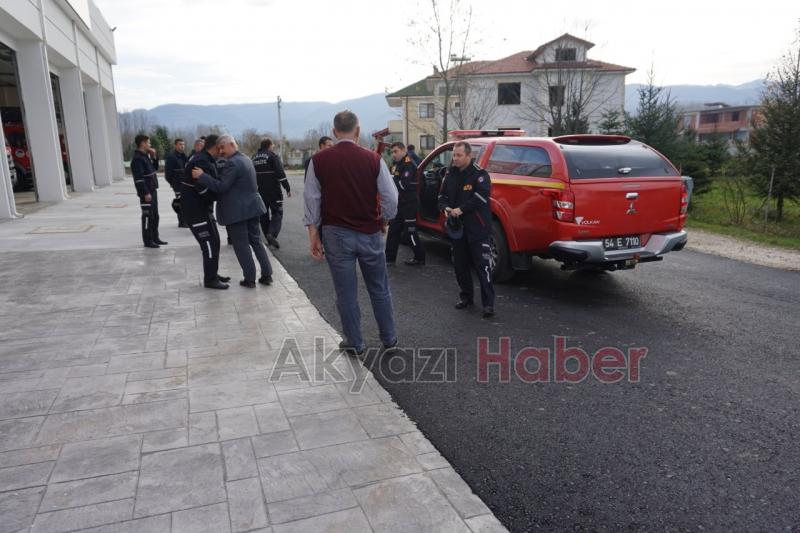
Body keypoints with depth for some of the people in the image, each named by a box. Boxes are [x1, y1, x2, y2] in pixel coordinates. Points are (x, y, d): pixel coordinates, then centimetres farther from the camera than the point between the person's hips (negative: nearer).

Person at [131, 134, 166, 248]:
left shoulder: (145, 156, 14)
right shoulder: (137, 158, -15)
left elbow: (155, 169, 25)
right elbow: (138, 178, -21)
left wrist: (154, 157, 10)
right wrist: (145, 193, -23)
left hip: (153, 190, 9)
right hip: (146, 193, -9)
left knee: (155, 216, 14)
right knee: (148, 217, -4)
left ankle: (155, 238, 23)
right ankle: (148, 241, 3)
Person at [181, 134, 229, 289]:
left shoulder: (205, 160, 11)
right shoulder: (201, 163, -22)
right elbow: (205, 191, -26)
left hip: (202, 208, 10)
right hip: (196, 210, -10)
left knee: (214, 241, 17)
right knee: (210, 243, -6)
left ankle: (213, 274, 29)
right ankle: (210, 280, 4)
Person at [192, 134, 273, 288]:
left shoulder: (232, 163, -17)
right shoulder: (245, 159, 14)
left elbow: (221, 187, -19)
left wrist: (201, 176, -16)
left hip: (237, 211, -9)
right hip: (251, 207, 9)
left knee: (241, 246, 1)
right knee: (256, 241, 14)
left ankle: (249, 279, 7)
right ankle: (267, 275, 15)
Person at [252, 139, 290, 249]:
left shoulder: (254, 157, 14)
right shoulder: (272, 156, -7)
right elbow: (280, 173, -15)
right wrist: (287, 188, -11)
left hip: (259, 191, 6)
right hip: (273, 191, -6)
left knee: (263, 215, 13)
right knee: (277, 212, -1)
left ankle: (269, 238, 15)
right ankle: (272, 233, -21)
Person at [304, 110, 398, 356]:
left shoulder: (319, 160, -5)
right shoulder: (373, 159, -7)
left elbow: (312, 200, -3)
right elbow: (391, 197, -6)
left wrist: (314, 234, 4)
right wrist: (384, 221, 12)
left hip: (336, 234, 0)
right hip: (370, 234, 1)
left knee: (346, 293, 9)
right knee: (379, 289, 15)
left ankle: (354, 343, 20)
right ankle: (389, 338, 26)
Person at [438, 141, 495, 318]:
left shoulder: (479, 174, -8)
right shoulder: (450, 174, 11)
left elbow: (481, 197, -20)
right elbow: (442, 195, 16)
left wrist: (461, 209, -24)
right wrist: (445, 207, -5)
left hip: (477, 227, -6)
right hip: (457, 227, 7)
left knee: (482, 265, -7)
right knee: (460, 264, 13)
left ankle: (488, 303, -2)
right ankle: (466, 297, 28)